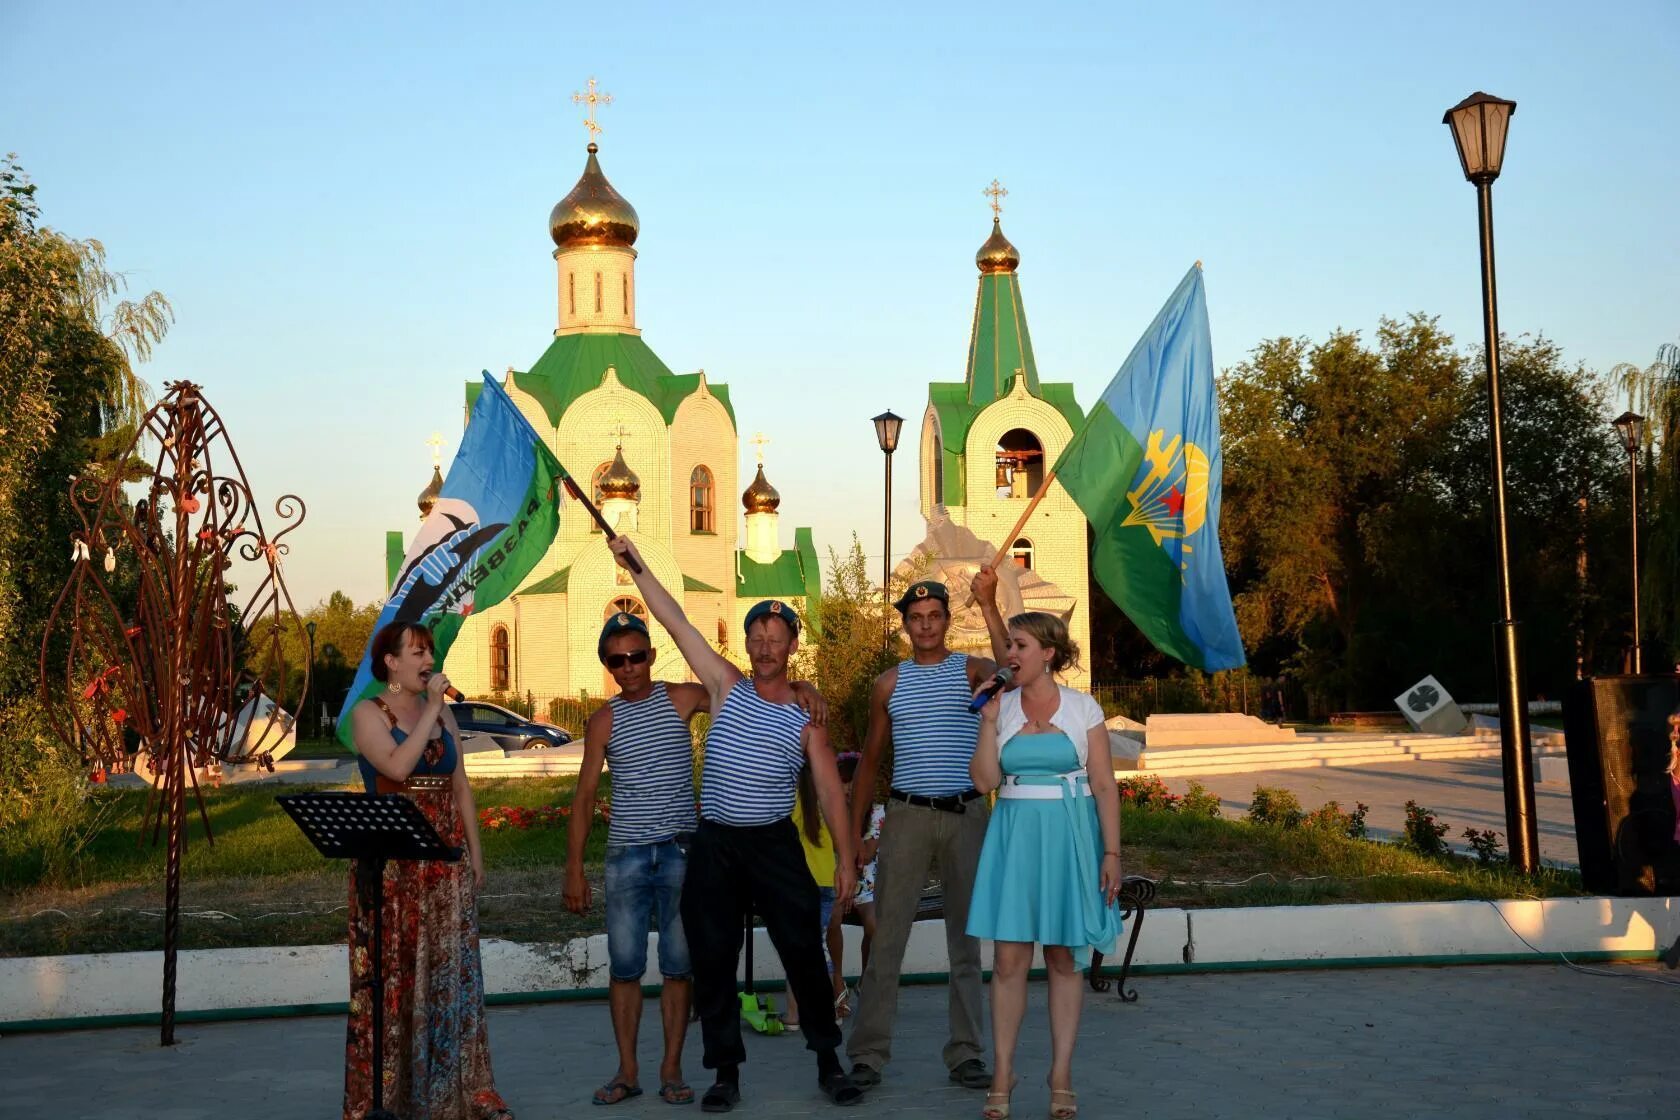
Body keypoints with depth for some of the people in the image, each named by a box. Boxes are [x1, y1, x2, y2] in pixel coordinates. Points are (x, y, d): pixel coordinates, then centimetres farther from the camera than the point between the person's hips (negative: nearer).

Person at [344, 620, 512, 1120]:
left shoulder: (443, 714, 13)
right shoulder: (369, 714, -4)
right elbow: (398, 766, -22)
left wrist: (475, 854, 9)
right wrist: (429, 709, -16)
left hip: (446, 861, 5)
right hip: (392, 864, -5)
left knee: (450, 974, 6)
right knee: (393, 976, -2)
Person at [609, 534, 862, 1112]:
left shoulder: (805, 722, 1)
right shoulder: (726, 687, 4)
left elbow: (830, 791, -1)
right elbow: (676, 622, -2)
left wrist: (845, 858, -8)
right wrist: (637, 568, -8)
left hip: (775, 845, -1)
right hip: (714, 845, 1)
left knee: (804, 951, 0)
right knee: (713, 959, 5)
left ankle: (828, 1062, 16)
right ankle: (726, 1072, 17)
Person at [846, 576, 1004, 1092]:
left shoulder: (973, 670, 3)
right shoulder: (889, 684, 7)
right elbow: (870, 761, 11)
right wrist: (853, 832, 6)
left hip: (966, 816, 0)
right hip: (907, 816, 1)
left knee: (966, 938, 7)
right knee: (886, 937, 0)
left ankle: (966, 1053, 15)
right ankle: (868, 1052, 7)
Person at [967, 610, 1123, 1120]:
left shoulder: (1083, 709, -1)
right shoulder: (1000, 707, 5)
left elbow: (1104, 786, -1)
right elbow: (984, 780, -3)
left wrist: (1111, 852, -7)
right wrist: (989, 721, -8)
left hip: (1069, 837, -1)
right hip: (1014, 835, 2)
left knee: (1065, 958, 5)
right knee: (1009, 957, 0)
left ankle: (1061, 1077, 14)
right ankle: (1002, 1075, 9)